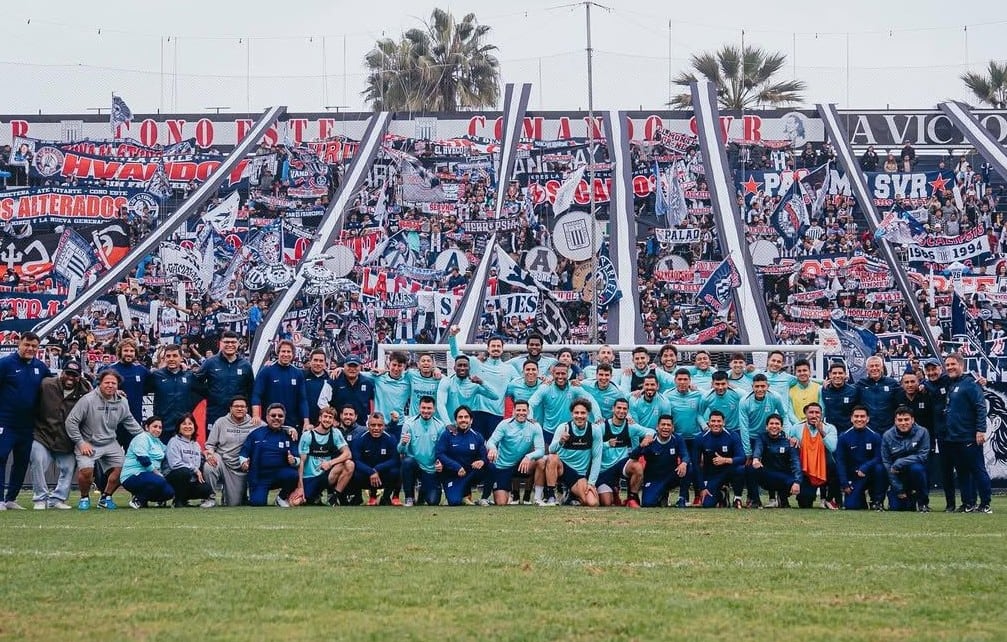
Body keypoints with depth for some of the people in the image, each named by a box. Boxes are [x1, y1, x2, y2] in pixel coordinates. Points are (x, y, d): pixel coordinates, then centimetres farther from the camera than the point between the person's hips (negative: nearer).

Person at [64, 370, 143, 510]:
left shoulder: (122, 402, 2)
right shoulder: (88, 400, -15)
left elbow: (130, 422, 17)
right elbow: (71, 421, -13)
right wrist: (81, 443, -14)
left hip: (110, 443, 5)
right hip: (88, 444, -5)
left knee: (120, 468, -5)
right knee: (86, 471, -22)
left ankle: (106, 497, 17)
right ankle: (84, 498, 6)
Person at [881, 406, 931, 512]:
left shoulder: (922, 432, -11)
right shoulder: (887, 436, -6)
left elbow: (923, 456, -16)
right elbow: (886, 463, -6)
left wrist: (899, 463, -24)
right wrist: (898, 489, -11)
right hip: (898, 477, 2)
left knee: (916, 468, -35)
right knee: (896, 507, -12)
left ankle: (923, 502, -14)